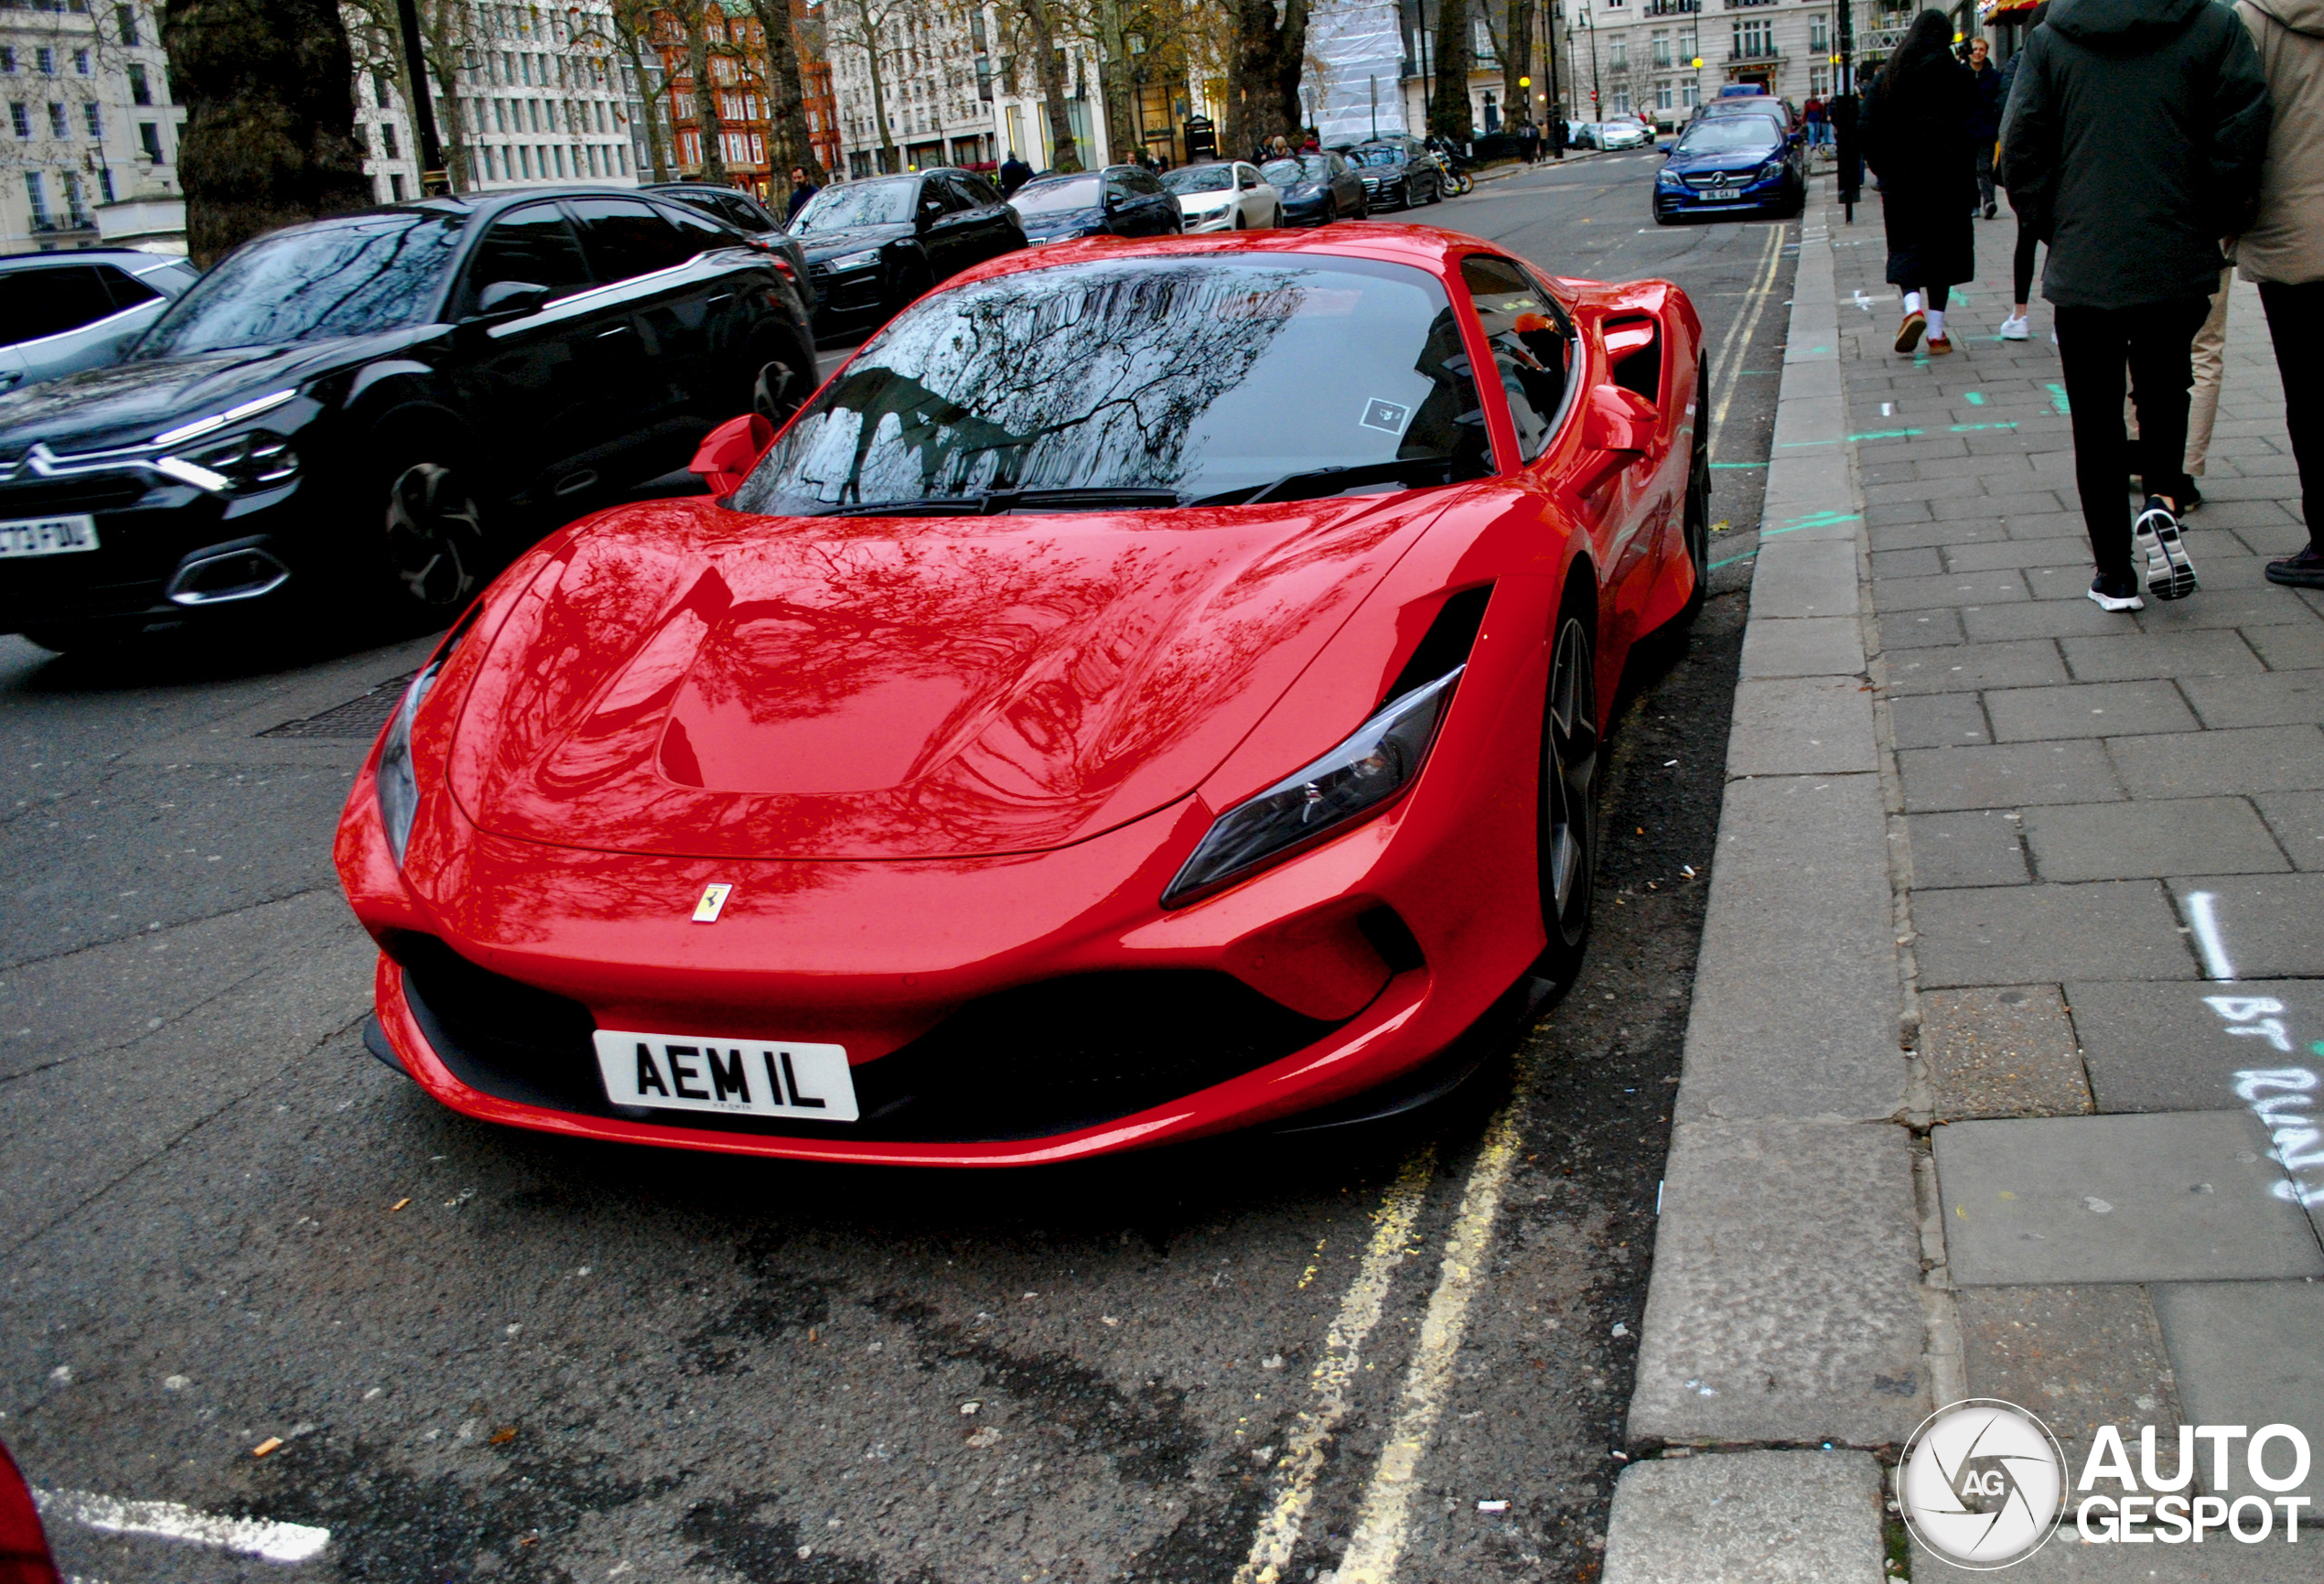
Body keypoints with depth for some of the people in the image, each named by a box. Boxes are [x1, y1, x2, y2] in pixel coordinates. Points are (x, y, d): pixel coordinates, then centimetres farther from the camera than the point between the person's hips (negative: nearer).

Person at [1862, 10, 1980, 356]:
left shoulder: (1888, 77, 4)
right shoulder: (1958, 76, -2)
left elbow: (1868, 130, 2)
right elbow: (1970, 132, -6)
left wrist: (1882, 170, 11)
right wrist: (1968, 180, 0)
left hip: (1900, 180, 1)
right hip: (1947, 179, -1)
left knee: (1906, 246, 10)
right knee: (1943, 247, 7)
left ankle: (1913, 306, -19)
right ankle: (1936, 333, 4)